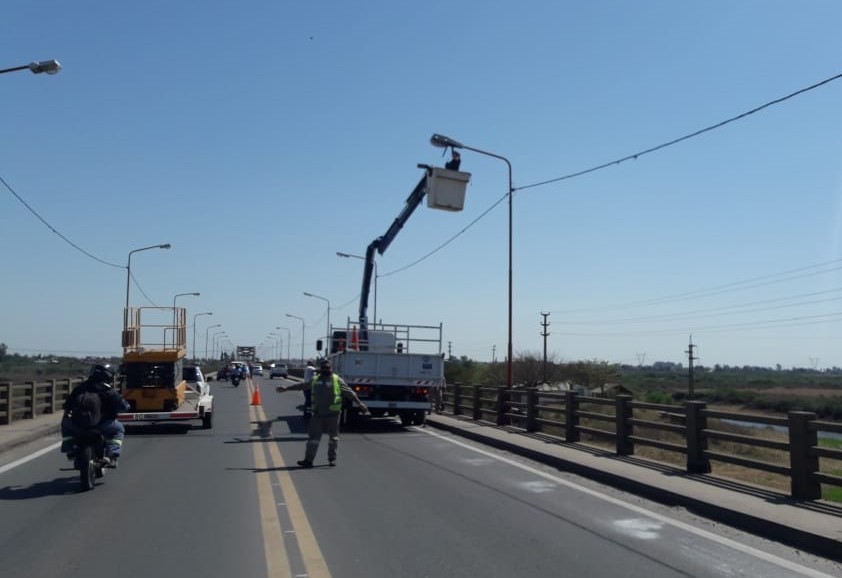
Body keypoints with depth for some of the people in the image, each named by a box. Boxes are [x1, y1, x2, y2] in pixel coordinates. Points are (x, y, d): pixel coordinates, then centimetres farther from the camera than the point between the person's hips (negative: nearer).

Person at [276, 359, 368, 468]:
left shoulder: (337, 380, 1)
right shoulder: (315, 380, 10)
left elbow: (350, 393, 4)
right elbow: (301, 385, 19)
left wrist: (360, 404, 1)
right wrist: (285, 388, 23)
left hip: (332, 414, -2)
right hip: (318, 414, 2)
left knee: (333, 437, 6)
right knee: (313, 436, 0)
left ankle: (332, 459, 20)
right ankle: (308, 460, 2)